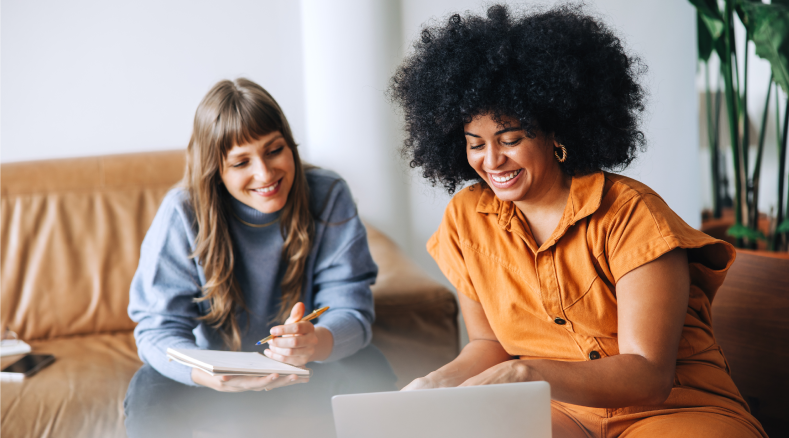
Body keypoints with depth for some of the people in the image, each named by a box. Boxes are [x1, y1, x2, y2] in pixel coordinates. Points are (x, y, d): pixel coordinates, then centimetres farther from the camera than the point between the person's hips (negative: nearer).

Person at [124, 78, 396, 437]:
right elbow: (158, 329, -19)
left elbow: (350, 310, -17)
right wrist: (213, 376, -42)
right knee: (148, 394, -28)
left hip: (305, 379, 1)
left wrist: (316, 341, -43)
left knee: (368, 370, -28)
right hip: (220, 378, 0)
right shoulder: (182, 213, -17)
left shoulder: (328, 196, -14)